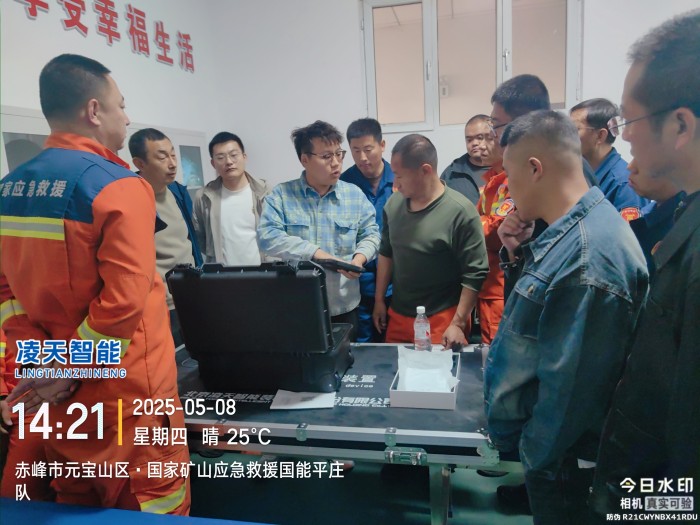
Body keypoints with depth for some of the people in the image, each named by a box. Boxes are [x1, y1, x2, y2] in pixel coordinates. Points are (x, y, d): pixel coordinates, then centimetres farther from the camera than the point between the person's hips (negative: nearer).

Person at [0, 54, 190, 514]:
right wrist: (68, 372, -13)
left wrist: (41, 361, 2)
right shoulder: (118, 186, -17)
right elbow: (124, 301, -24)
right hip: (128, 391, -7)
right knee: (152, 507, 11)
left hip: (57, 394, 7)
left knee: (76, 505, 24)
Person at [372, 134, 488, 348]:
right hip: (398, 316, 6)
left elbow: (475, 274, -15)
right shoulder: (394, 203, 0)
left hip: (442, 321, -5)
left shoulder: (460, 211, -18)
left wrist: (457, 324, -15)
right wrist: (379, 300, 12)